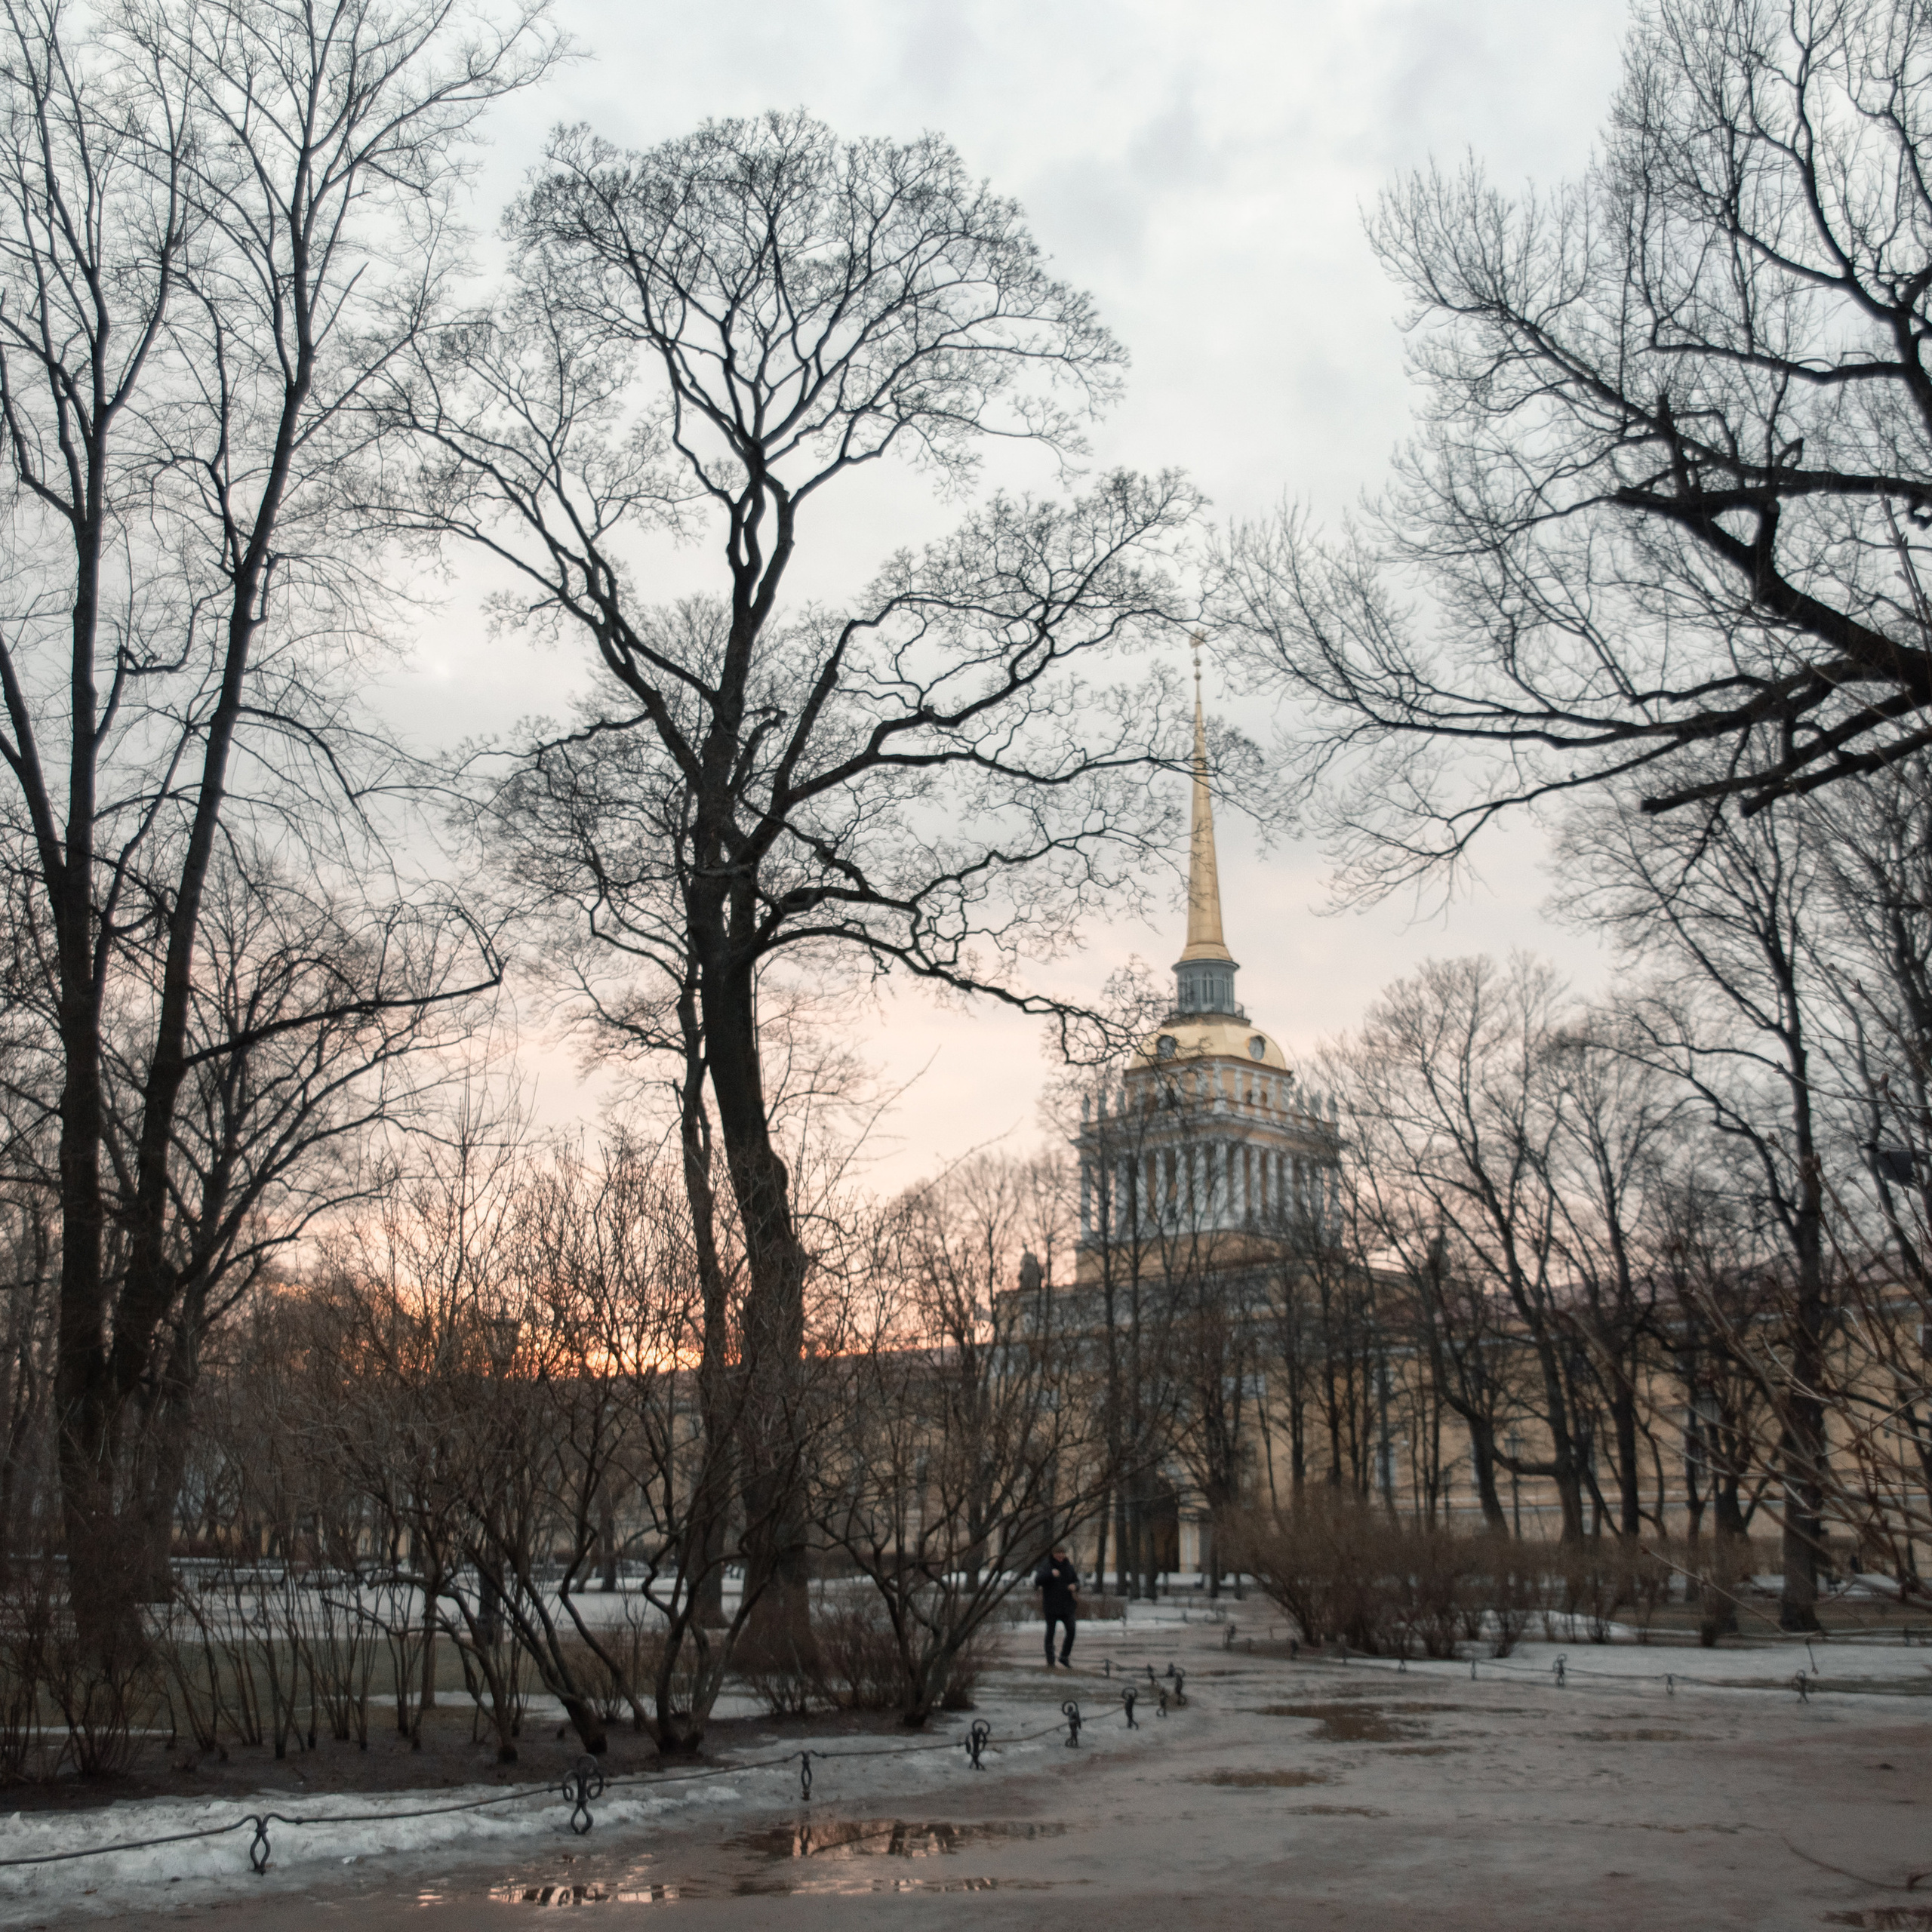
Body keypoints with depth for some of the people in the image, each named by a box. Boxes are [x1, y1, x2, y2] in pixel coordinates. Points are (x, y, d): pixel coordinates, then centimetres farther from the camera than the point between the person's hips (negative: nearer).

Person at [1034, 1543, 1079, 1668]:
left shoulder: (1069, 1567, 8)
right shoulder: (1046, 1566, -4)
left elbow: (1077, 1581, 16)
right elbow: (1037, 1581, -16)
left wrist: (1075, 1586, -8)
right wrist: (1050, 1574, -31)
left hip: (1066, 1606, 3)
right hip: (1051, 1605, -3)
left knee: (1071, 1631, -7)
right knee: (1050, 1632, 2)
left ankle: (1064, 1658, 9)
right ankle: (1050, 1661, 11)